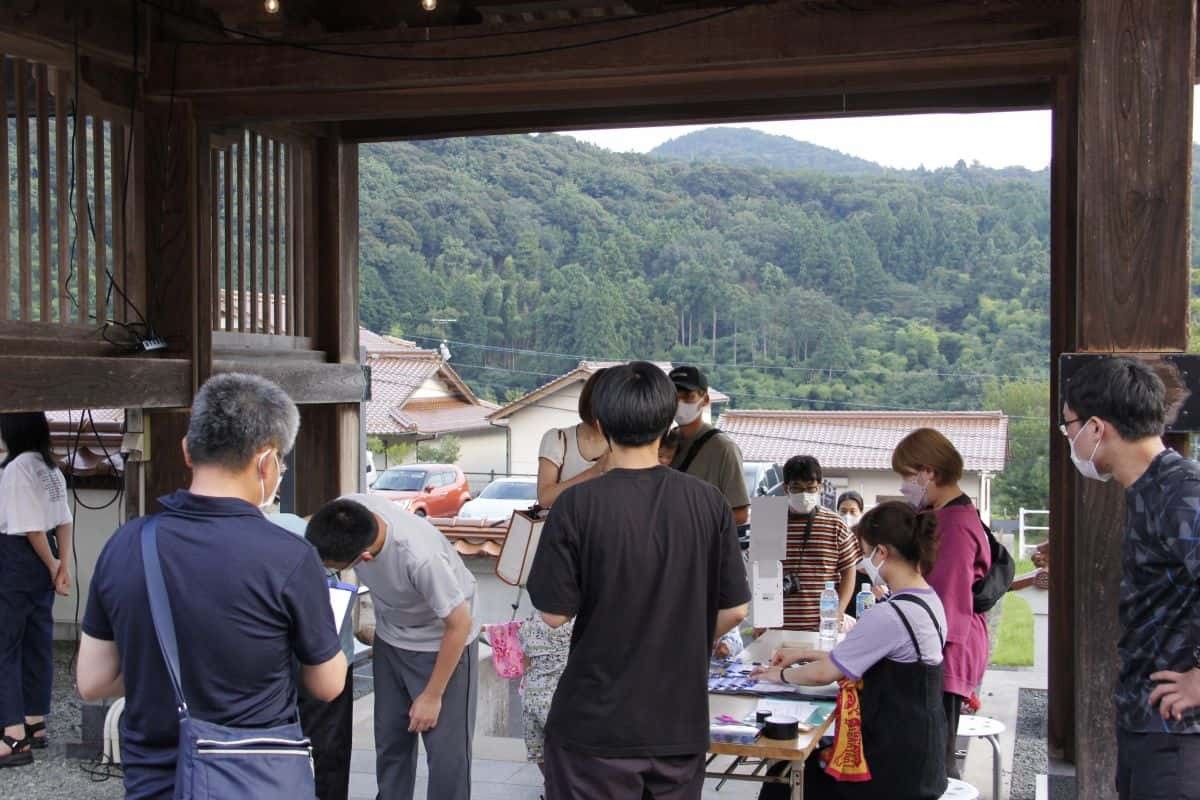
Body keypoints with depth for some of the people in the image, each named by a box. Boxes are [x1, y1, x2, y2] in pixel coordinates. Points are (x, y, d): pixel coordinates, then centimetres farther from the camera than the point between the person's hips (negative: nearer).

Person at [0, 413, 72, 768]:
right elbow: (63, 521, 8)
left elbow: (31, 527, -17)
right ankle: (35, 724, 23)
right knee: (38, 641, 14)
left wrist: (53, 566, -7)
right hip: (42, 561, 9)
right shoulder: (51, 468, 10)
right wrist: (62, 565, 2)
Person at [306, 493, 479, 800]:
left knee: (446, 751, -4)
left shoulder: (420, 557, -41)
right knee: (389, 742, 11)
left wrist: (432, 696, -17)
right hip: (390, 639, 6)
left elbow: (460, 625, -26)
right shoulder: (349, 511, -25)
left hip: (442, 643, -6)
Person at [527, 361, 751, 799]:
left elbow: (554, 613, -11)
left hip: (596, 725, -3)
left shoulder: (577, 505, -15)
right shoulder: (708, 503, -5)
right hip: (682, 723, 3)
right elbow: (734, 610, -1)